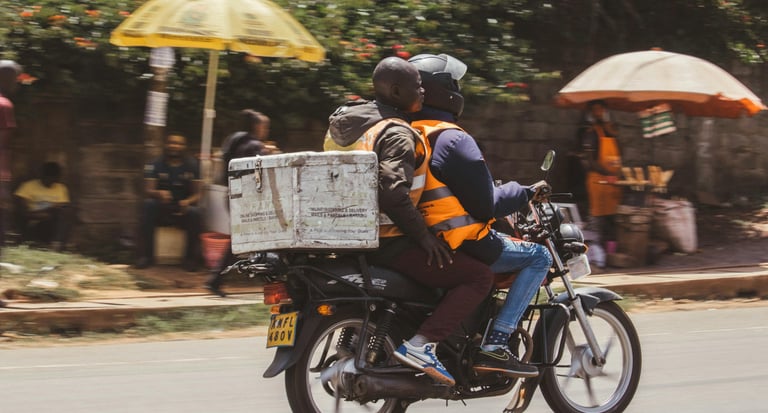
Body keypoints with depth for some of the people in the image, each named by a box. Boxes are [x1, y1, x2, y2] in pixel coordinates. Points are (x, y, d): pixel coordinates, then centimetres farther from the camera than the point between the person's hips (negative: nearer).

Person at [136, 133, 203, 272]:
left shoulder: (192, 166, 0)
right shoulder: (155, 165, -2)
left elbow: (197, 194, -4)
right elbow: (148, 191, -11)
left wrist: (188, 202, -28)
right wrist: (158, 194, -36)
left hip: (183, 210, 0)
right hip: (161, 210, 0)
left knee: (195, 212, -33)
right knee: (149, 204, -32)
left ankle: (191, 258, -18)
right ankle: (145, 255, -28)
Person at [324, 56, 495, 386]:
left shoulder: (347, 121, 14)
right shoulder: (396, 133, -15)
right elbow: (393, 193, -28)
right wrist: (423, 235, -18)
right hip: (387, 243, -10)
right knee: (478, 277, -10)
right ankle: (420, 345, -20)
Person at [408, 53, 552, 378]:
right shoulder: (452, 140, -17)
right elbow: (485, 205, -18)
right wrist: (525, 192, -1)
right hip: (460, 247, -9)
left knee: (500, 240, 34)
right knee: (539, 257, 0)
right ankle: (494, 344, -11)